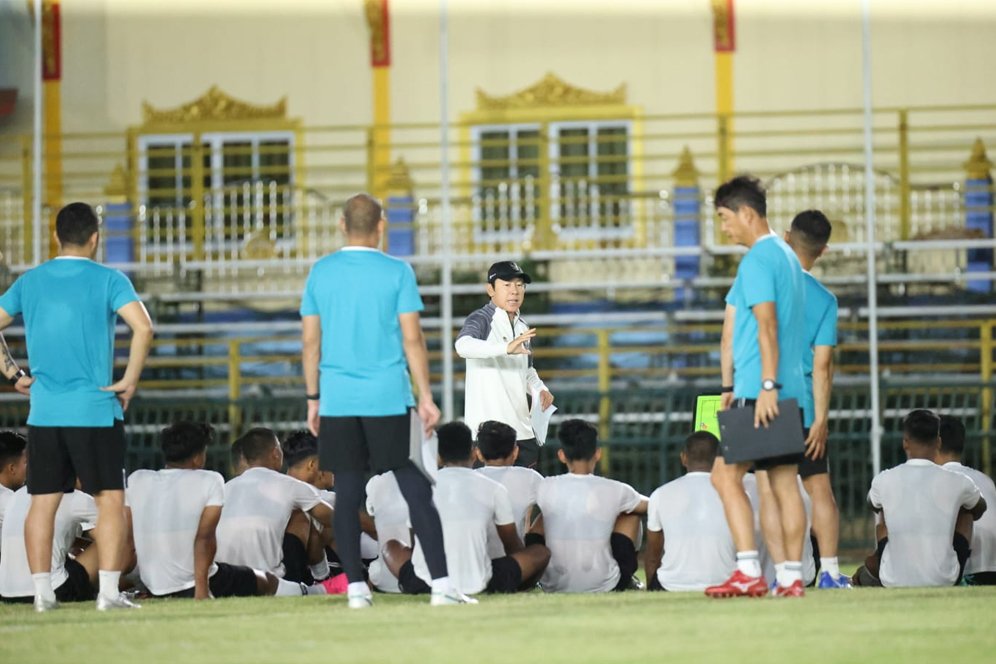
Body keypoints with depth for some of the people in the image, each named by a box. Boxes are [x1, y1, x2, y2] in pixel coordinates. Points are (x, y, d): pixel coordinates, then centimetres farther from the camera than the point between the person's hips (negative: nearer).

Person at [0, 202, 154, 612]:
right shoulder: (108, 280, -4)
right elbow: (143, 328, -17)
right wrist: (130, 381, -8)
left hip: (43, 412, 3)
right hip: (95, 410, -3)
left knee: (43, 502, 8)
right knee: (110, 500, 1)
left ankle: (42, 592, 6)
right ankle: (109, 592, -6)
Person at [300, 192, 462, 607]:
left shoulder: (321, 274, 7)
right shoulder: (397, 273, -1)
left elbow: (310, 341, 8)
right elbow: (412, 340, -4)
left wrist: (313, 400, 14)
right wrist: (426, 397, -1)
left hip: (337, 401, 3)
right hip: (388, 399, -2)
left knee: (347, 493, 6)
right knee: (416, 490, -1)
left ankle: (356, 587, 3)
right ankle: (441, 584, -5)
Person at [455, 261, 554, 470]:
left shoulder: (522, 327, 15)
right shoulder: (480, 320, -8)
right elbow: (463, 345, -31)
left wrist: (540, 389, 8)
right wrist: (507, 348, -45)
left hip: (522, 431, 7)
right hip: (489, 432, -7)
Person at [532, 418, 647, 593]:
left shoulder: (545, 488, -6)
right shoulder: (614, 491, -8)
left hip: (554, 586, 2)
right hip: (603, 586, -2)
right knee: (631, 514, 21)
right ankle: (625, 580, 32)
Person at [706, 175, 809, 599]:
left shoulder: (758, 260, -10)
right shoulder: (786, 256, 19)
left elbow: (767, 326, -18)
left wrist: (767, 386, -22)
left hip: (760, 392, -9)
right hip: (790, 390, 9)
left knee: (726, 475, -6)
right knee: (784, 482, 6)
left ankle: (749, 572, -13)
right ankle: (792, 576, 4)